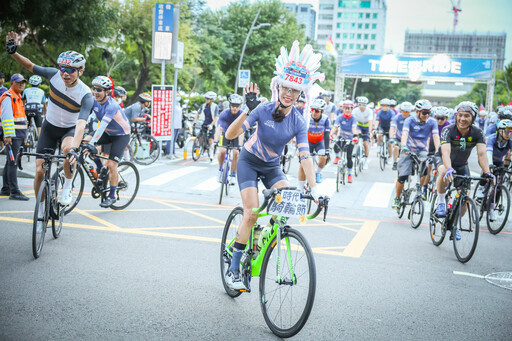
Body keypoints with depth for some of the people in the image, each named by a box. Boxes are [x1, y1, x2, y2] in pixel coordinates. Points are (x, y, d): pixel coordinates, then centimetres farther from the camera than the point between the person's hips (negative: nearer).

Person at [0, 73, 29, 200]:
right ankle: (14, 192, -13)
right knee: (12, 162, -11)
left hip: (19, 135, 10)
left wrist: (23, 135, 27)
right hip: (12, 135, -10)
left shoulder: (17, 97, 22)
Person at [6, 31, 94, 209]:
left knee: (68, 149, -39)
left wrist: (74, 149, -54)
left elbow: (81, 124, -40)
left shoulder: (85, 95, -28)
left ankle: (67, 187, -13)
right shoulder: (55, 75, -16)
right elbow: (30, 66, -1)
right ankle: (41, 211, 15)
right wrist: (13, 52, -17)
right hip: (49, 127, 3)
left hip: (70, 129, -3)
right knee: (40, 171, -6)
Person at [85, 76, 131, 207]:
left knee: (111, 164, -15)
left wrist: (91, 144, -51)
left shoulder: (111, 105, -32)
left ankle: (112, 195, 3)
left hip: (121, 135, -6)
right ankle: (100, 167, 5)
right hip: (108, 133, 7)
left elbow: (103, 125, -42)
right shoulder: (94, 101, -11)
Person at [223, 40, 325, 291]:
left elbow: (304, 156, -19)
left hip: (272, 167, 3)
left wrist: (315, 190, -28)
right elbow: (230, 134, -29)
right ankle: (233, 269, -4)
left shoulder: (298, 122, -14)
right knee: (252, 213, -17)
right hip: (249, 162, -3)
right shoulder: (263, 110, -22)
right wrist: (248, 111, -43)